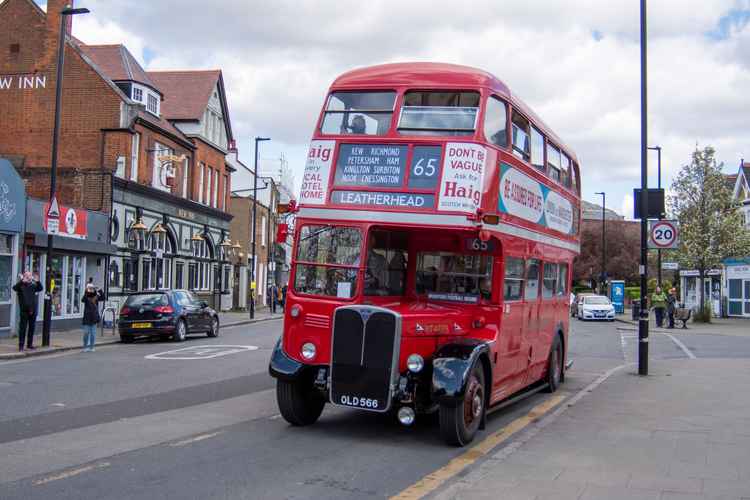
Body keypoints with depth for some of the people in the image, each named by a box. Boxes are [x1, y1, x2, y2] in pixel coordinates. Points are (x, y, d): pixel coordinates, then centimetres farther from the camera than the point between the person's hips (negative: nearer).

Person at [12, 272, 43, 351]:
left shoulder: (33, 286, 9)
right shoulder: (21, 286, -2)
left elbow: (40, 288, -5)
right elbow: (14, 288, -22)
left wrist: (37, 281, -20)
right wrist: (22, 281, -34)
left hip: (33, 311, 4)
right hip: (24, 311, -4)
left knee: (32, 328, 9)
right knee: (23, 328, -1)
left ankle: (30, 344, 19)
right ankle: (21, 345, 4)